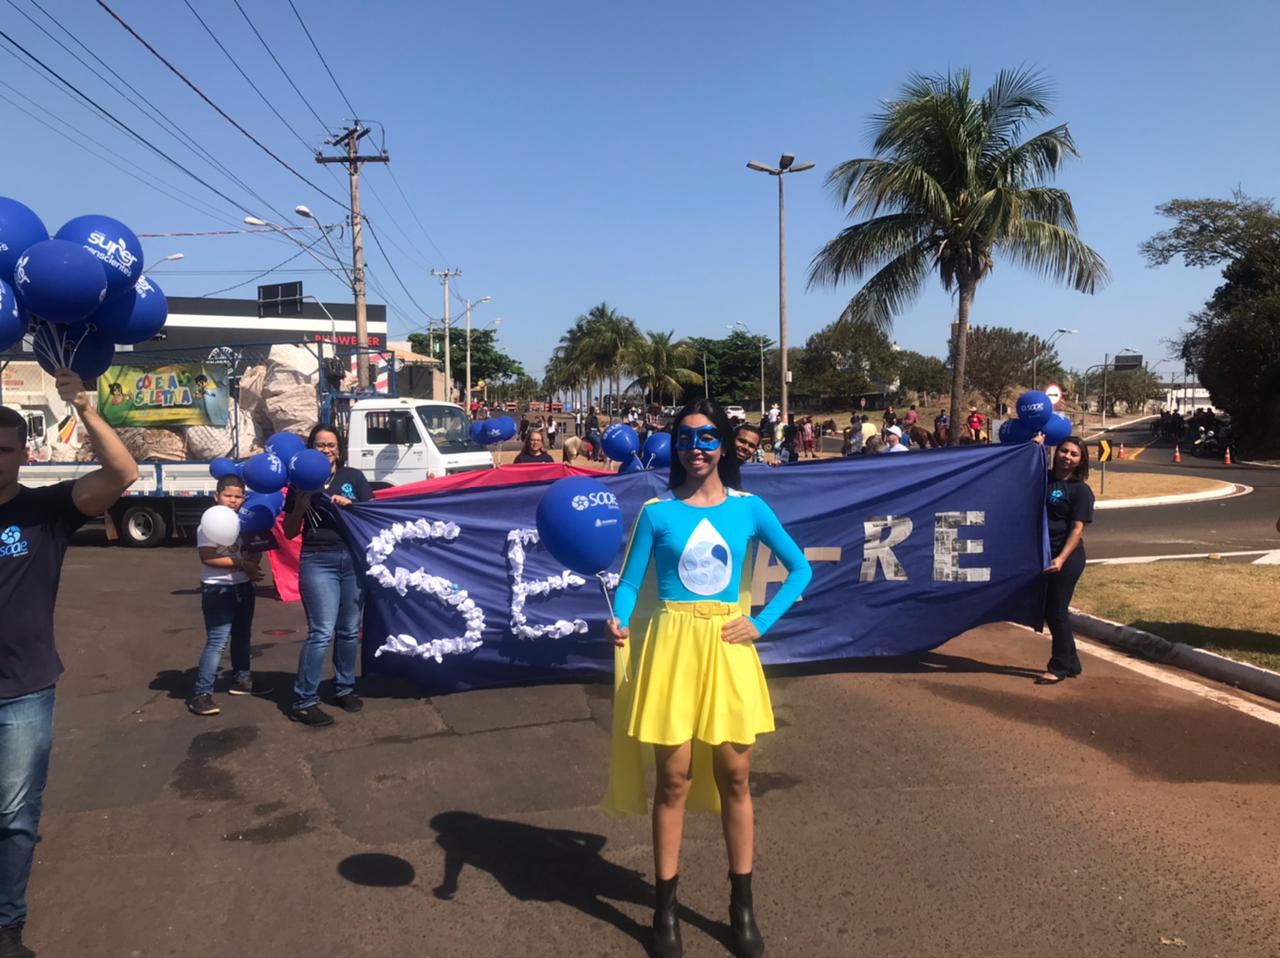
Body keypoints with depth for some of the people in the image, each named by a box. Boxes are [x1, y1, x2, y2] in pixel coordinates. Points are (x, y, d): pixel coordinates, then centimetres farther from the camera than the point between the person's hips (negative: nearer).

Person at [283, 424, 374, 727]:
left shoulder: (354, 477, 8)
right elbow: (289, 532, 6)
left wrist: (349, 505, -9)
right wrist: (301, 504, -10)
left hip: (354, 559, 3)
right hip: (318, 562, -2)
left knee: (349, 630, 10)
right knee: (321, 632, -9)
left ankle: (345, 688, 25)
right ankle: (303, 702, -2)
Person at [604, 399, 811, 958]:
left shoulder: (749, 509, 0)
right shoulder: (658, 512, -3)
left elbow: (799, 569, 7)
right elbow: (630, 582, -4)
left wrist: (762, 623, -2)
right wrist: (618, 622, -24)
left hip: (729, 647, 1)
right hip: (673, 646, -1)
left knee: (734, 777, 9)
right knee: (674, 779, 5)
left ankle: (742, 908, 25)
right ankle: (665, 910, 21)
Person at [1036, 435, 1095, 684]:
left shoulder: (1081, 490, -8)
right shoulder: (1044, 478, 8)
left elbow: (1077, 529, -14)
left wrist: (1061, 559, -25)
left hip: (1067, 557, -6)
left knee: (1057, 610, -2)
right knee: (1049, 610, 12)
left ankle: (1059, 667, 12)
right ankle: (1070, 663, 27)